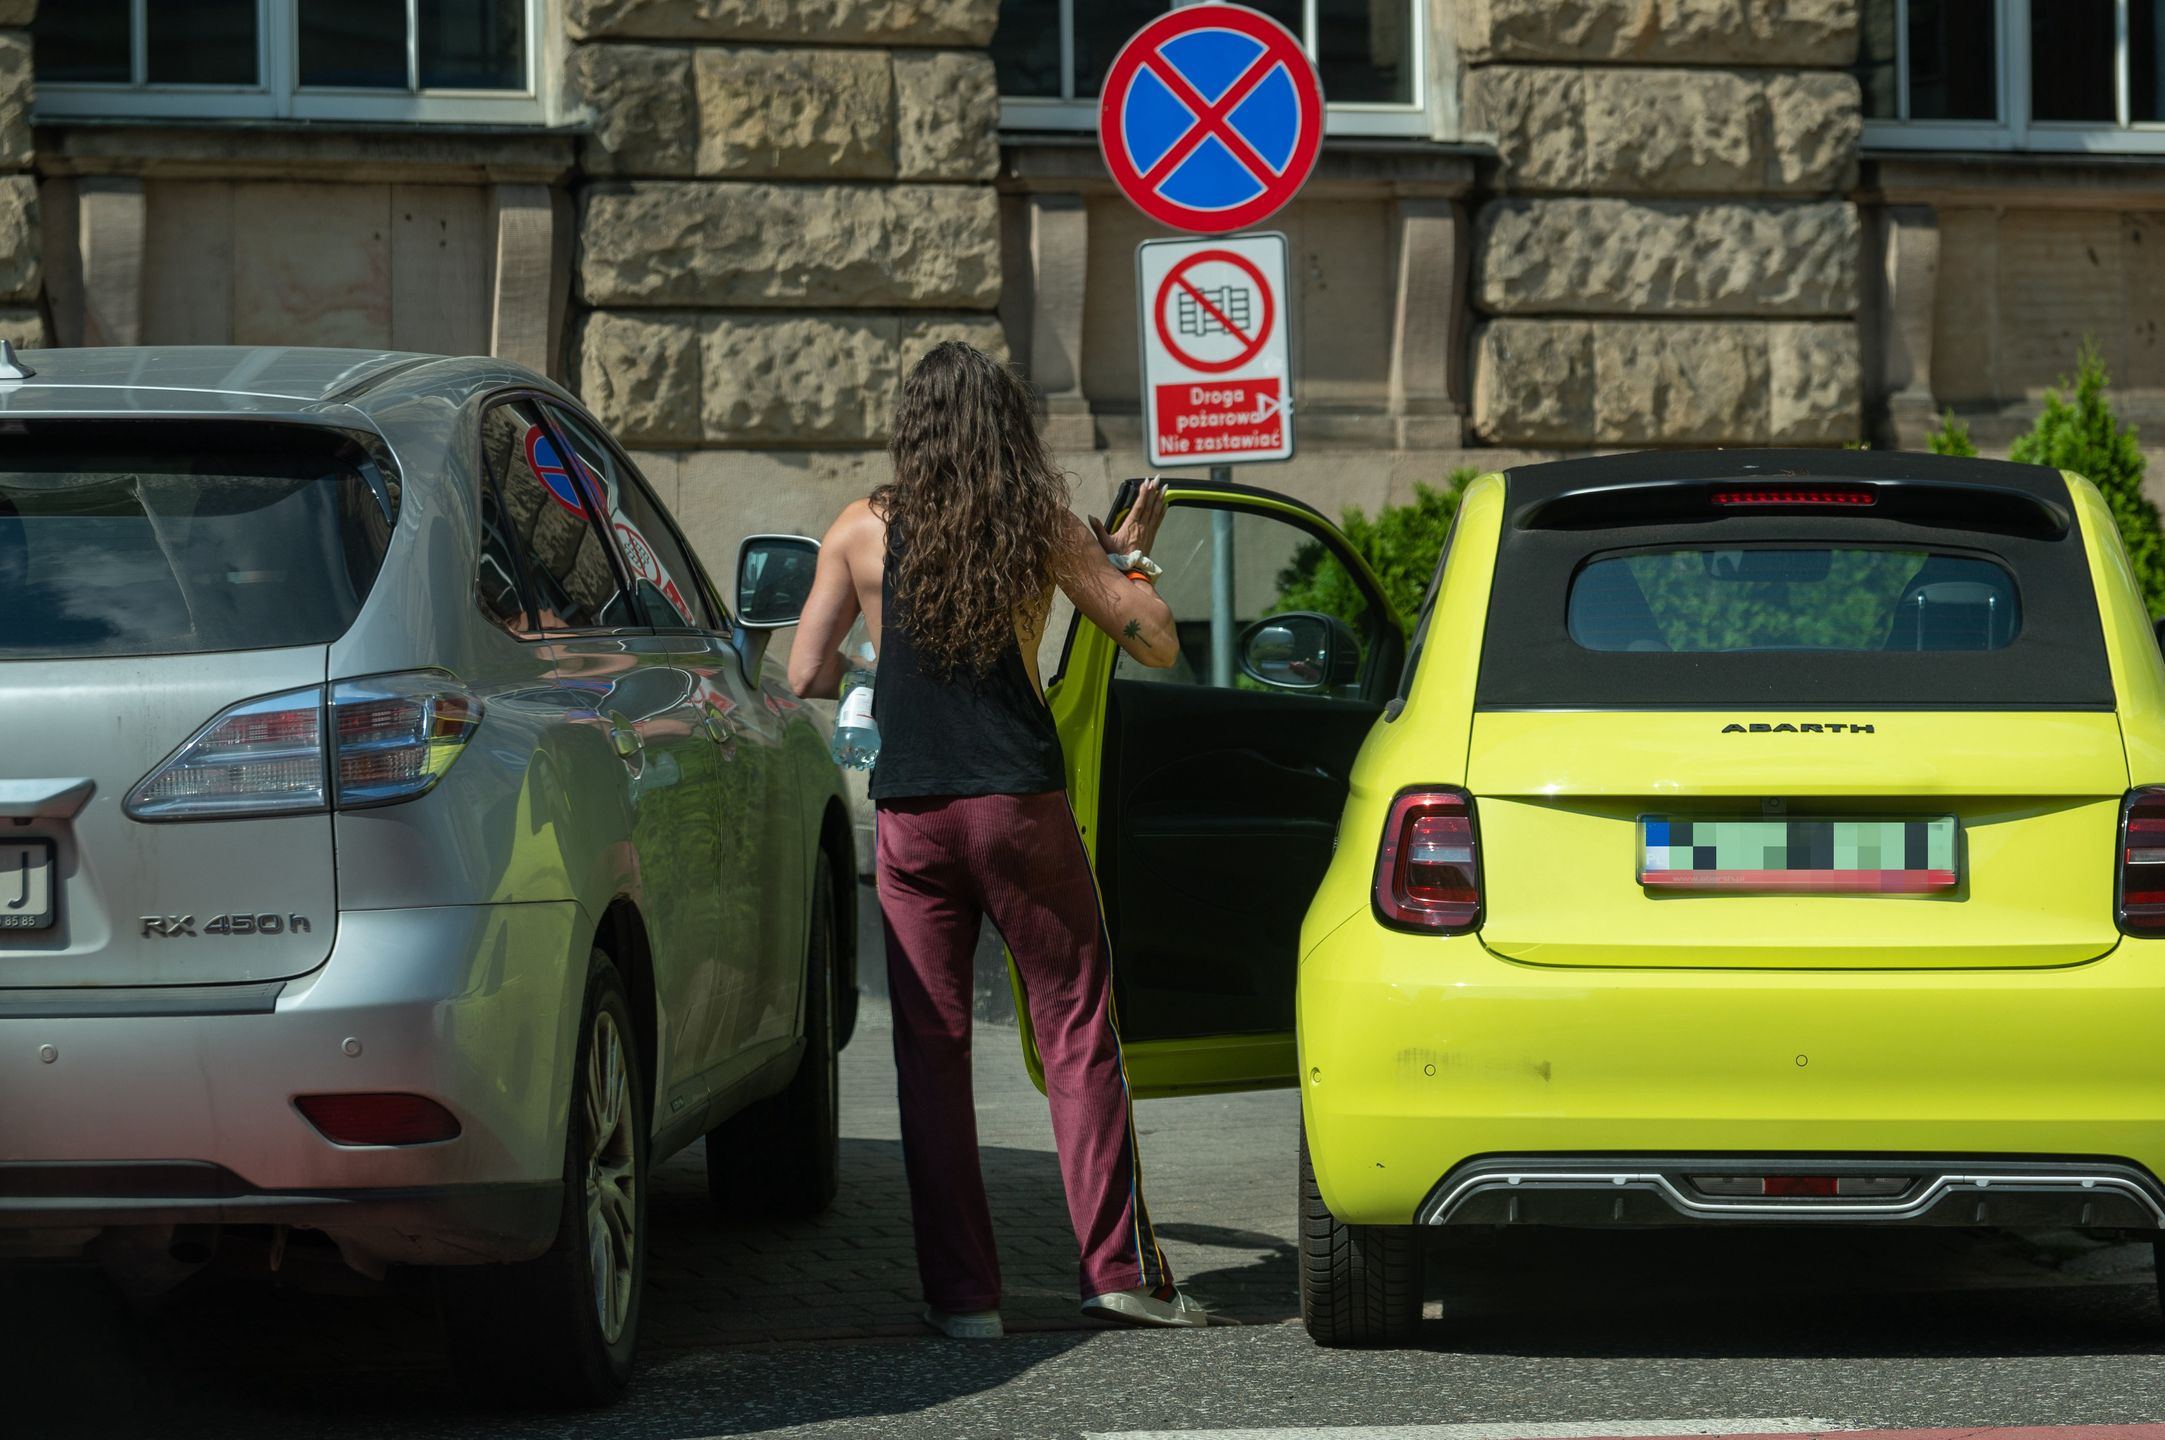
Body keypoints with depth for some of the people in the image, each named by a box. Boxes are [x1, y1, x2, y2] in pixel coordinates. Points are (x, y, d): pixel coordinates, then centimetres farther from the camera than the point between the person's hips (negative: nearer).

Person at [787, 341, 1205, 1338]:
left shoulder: (862, 532, 3)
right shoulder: (1044, 528, 2)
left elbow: (806, 679, 3)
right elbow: (1156, 643, 4)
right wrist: (1129, 556, 20)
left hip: (910, 816, 1)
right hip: (1021, 805, -1)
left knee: (931, 1050, 5)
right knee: (1077, 1035, 6)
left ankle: (961, 1292, 4)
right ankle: (1117, 1267, 4)